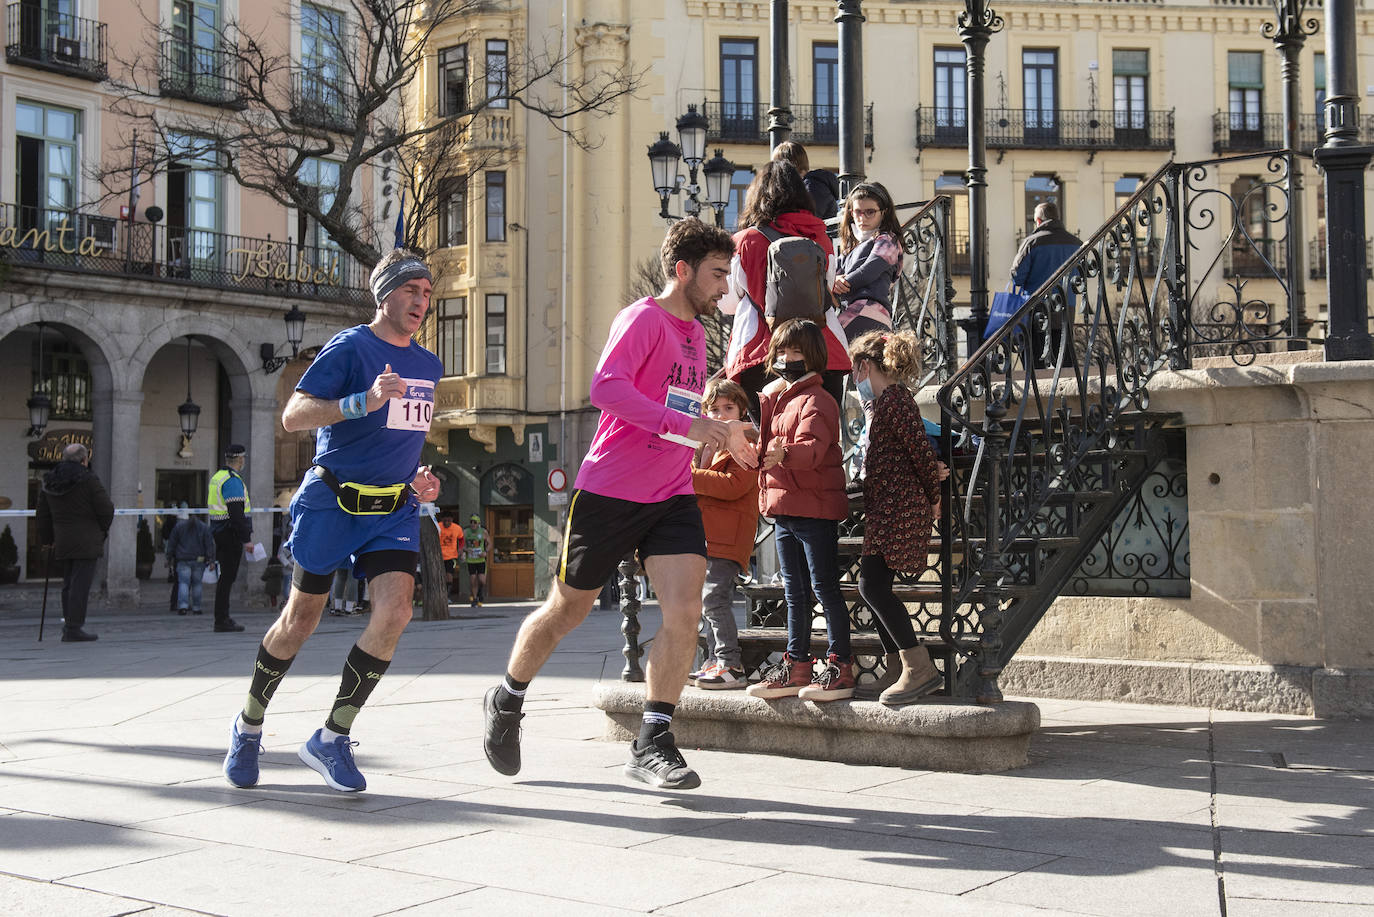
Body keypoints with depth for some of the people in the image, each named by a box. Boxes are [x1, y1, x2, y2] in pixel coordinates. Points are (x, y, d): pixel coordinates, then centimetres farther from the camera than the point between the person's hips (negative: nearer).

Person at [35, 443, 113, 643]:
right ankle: (73, 628, -6)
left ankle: (69, 622, 13)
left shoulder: (48, 483, 10)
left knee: (68, 583, 15)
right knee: (80, 584, -5)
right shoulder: (88, 481, -10)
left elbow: (43, 514, 14)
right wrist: (102, 531, 8)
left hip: (61, 542, 6)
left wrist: (47, 540, 21)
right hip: (86, 543, -6)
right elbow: (106, 510, -9)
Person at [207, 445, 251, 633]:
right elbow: (236, 513, -21)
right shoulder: (233, 480, -15)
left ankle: (223, 618, 18)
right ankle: (222, 621, -6)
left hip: (219, 531, 10)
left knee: (224, 576, 14)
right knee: (227, 577, -7)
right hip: (231, 533, -10)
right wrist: (247, 539, -20)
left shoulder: (217, 477, 16)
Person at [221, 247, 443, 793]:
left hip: (394, 508, 5)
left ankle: (332, 738, -2)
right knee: (301, 620, 5)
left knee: (394, 612, -16)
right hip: (331, 501, -5)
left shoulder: (428, 366, 13)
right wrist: (364, 401, -31)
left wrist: (418, 475, 11)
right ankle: (249, 726, 30)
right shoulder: (350, 347, -9)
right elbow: (292, 417, -19)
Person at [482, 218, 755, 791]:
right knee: (568, 609, 8)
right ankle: (505, 702, 33)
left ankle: (653, 744, -2)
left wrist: (723, 436, 16)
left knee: (684, 611, -11)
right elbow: (606, 387, -26)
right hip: (609, 491, -6)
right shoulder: (643, 318, -10)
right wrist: (685, 425, -30)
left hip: (672, 496, 6)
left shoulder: (696, 334, 16)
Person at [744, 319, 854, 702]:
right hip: (783, 508, 9)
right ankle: (797, 666, 20)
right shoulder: (774, 399, 16)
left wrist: (785, 453, -45)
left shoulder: (816, 401, -11)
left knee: (824, 587, -5)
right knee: (794, 591, 13)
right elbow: (764, 446, 27)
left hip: (815, 507, -9)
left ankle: (840, 666, 2)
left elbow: (812, 448, -27)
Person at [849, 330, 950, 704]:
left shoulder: (891, 397, -11)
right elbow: (917, 450, 18)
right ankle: (903, 667, 15)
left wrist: (933, 496, -7)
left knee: (874, 586, -14)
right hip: (887, 508, 10)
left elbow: (920, 447, -16)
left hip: (898, 504, -10)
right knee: (872, 586, 9)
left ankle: (919, 667, -14)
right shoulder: (893, 398, 21)